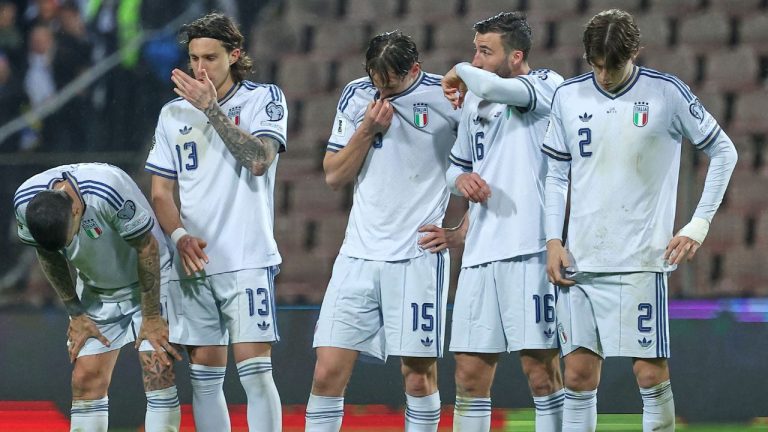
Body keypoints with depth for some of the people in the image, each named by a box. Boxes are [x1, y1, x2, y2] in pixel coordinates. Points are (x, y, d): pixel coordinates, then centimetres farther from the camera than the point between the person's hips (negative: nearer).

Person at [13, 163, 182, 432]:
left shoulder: (111, 191, -36)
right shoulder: (24, 203, -20)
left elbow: (147, 248, -22)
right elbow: (48, 257, -1)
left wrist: (152, 317, -16)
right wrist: (76, 314, 0)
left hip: (147, 283, -4)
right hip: (96, 292, 4)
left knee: (159, 373, -15)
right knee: (86, 380, -5)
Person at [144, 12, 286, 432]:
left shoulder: (264, 98, 2)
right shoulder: (174, 113, 12)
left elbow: (259, 159, -15)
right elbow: (161, 191, 12)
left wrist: (212, 108, -17)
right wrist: (180, 236, -6)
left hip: (247, 260, -4)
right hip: (193, 265, 4)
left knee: (254, 371, -11)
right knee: (204, 376, 5)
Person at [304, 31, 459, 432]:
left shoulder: (444, 96, -4)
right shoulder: (356, 96, 7)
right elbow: (334, 176, 9)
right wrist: (367, 130, -6)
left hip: (419, 257, -3)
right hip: (359, 254, 3)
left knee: (419, 374, -1)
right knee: (328, 371, -3)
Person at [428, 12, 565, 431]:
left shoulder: (547, 86, -4)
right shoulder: (474, 102, 17)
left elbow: (493, 86, -25)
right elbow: (456, 166, 29)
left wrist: (460, 73, -4)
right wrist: (462, 179, 5)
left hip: (530, 251, -7)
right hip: (480, 254, 7)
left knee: (541, 372, -5)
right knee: (469, 376, 4)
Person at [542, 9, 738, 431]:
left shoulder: (666, 93, -3)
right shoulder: (568, 96, 6)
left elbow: (723, 152, 5)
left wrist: (698, 226, 0)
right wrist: (554, 241, 4)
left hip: (641, 258, -3)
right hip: (580, 260, 3)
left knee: (650, 371, -6)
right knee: (579, 372, 2)